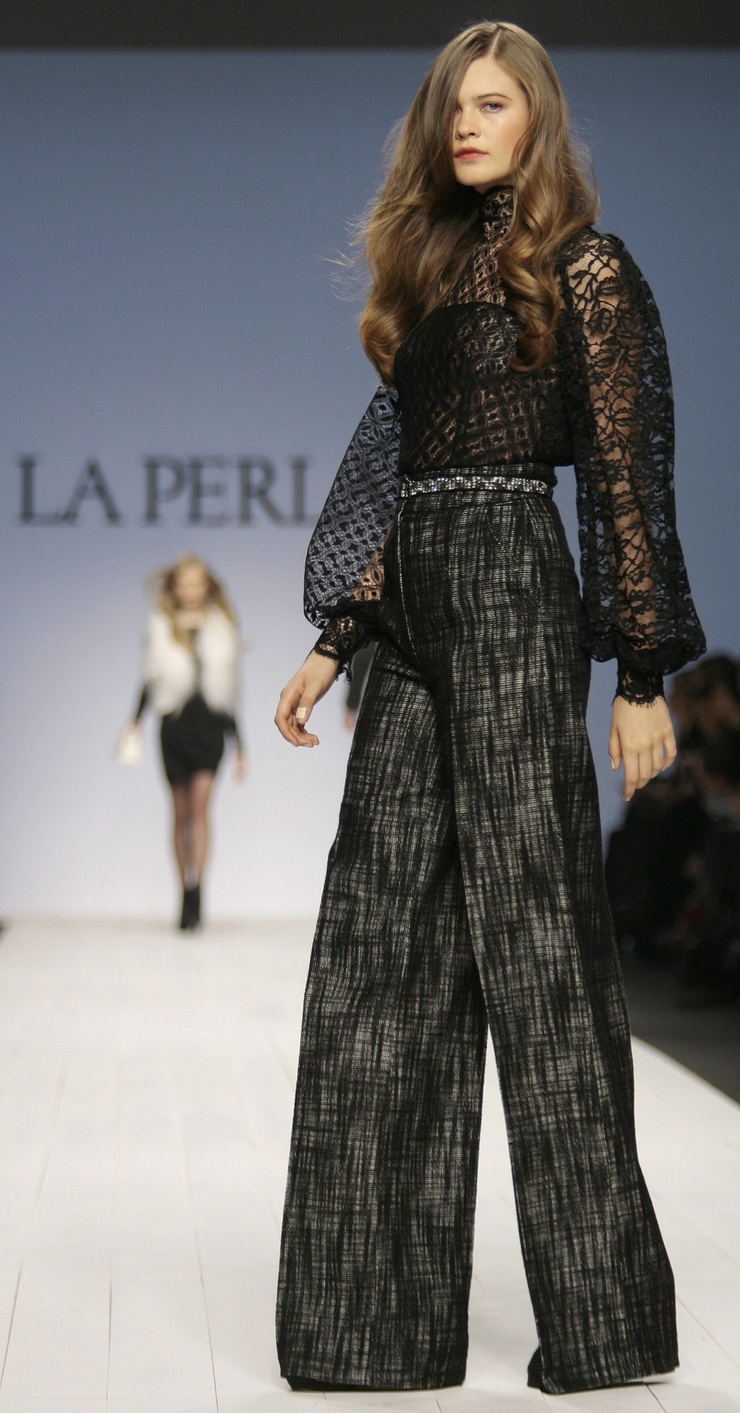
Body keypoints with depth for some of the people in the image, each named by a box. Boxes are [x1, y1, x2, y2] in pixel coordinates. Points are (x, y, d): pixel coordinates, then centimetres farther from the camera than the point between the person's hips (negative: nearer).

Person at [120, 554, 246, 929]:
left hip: (210, 722, -1)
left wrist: (240, 746, 11)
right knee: (181, 813, 5)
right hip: (174, 725, 1)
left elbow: (230, 689, 10)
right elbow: (151, 679, 10)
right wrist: (135, 721, -6)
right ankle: (188, 896, 13)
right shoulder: (161, 627, 6)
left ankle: (194, 891, -23)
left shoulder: (222, 627, 6)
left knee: (200, 803, -17)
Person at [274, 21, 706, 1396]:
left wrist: (642, 676, -10)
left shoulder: (584, 272, -1)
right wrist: (336, 644, 16)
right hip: (419, 615, 8)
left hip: (514, 600, -8)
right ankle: (381, 1310, 8)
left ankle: (600, 1316, 0)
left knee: (530, 928, -7)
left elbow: (623, 480, -6)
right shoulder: (433, 269, 20)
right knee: (381, 937, 3)